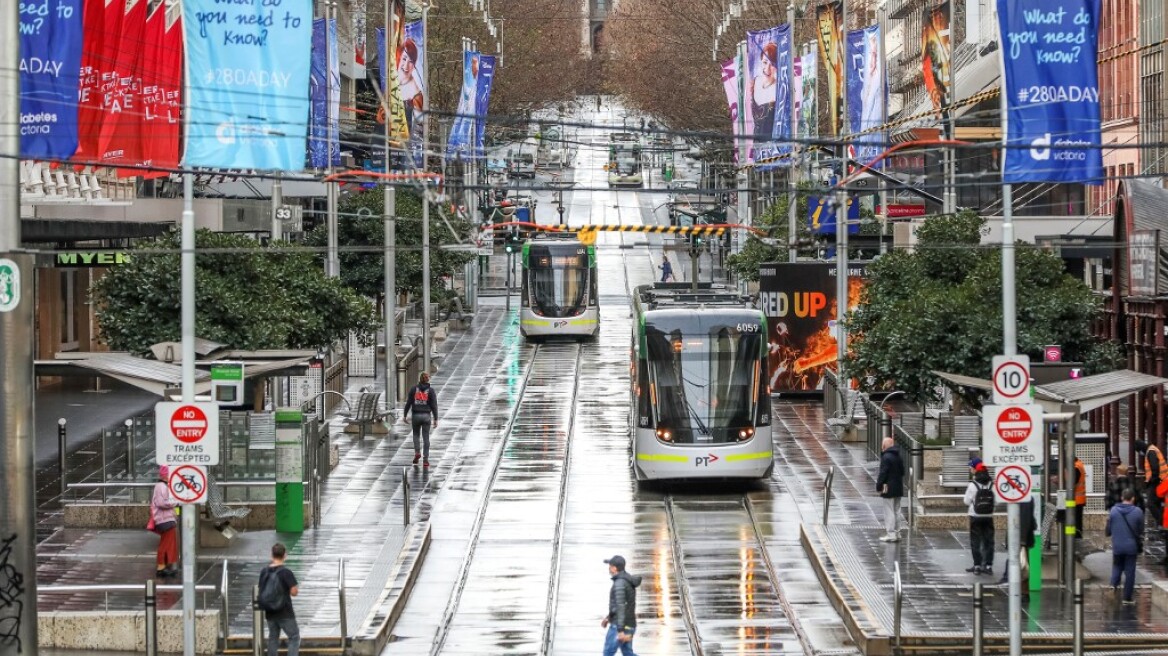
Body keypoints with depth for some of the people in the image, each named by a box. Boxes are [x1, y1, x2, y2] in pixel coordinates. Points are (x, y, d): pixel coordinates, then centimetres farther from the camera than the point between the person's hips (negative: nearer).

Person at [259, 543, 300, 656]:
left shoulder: (264, 572, 2)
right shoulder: (286, 572, -16)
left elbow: (261, 591, 8)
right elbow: (294, 592, -17)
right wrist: (296, 588, 3)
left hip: (269, 612, 5)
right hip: (285, 613, -5)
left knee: (273, 638, 15)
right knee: (294, 637, 4)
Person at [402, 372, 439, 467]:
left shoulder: (413, 389, -2)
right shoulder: (431, 391, -4)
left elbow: (408, 403, -3)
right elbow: (434, 406, -6)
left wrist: (404, 415, 5)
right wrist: (435, 419, -2)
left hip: (416, 415, 0)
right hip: (426, 416, 0)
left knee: (416, 434, 24)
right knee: (426, 438, 5)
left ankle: (417, 452, 6)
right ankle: (425, 460, 0)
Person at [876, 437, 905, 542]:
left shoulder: (886, 457, -17)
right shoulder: (899, 457, 10)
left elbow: (882, 473, -18)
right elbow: (902, 472, 17)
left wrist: (879, 486, -11)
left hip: (888, 489, -8)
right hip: (898, 488, 9)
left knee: (889, 511, -5)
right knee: (896, 511, 14)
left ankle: (890, 534, -6)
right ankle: (897, 533, 19)